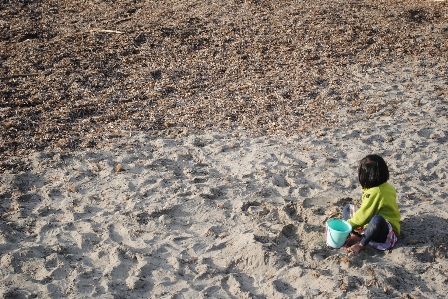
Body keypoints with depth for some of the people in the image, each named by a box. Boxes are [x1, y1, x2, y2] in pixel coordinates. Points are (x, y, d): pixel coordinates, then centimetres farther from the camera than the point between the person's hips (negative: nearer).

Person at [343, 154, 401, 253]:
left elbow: (363, 215, -20)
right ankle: (357, 236, -13)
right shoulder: (385, 186, 4)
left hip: (386, 231, -10)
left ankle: (361, 244, -20)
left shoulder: (375, 192, -24)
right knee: (347, 209, 11)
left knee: (377, 220, -44)